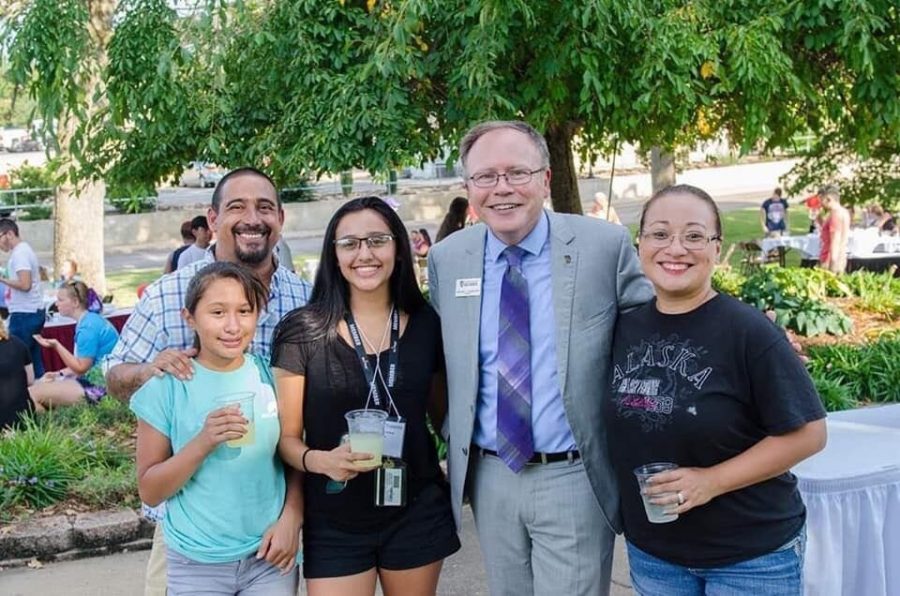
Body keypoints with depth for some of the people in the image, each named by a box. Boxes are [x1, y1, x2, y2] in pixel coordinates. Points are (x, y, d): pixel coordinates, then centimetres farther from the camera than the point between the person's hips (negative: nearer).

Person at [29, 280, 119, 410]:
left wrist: (56, 346, -20)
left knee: (33, 394, -13)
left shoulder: (88, 327, -19)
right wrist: (59, 374, 8)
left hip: (98, 387, -11)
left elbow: (80, 368, -16)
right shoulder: (90, 319, 12)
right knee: (38, 384, 17)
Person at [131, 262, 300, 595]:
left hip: (269, 557, 2)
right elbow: (149, 491, -7)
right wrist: (203, 443, -21)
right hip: (197, 563, -1)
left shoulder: (273, 378, -3)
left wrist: (290, 519, -7)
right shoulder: (167, 387, -9)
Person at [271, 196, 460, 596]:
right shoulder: (303, 332, -9)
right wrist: (320, 460, -25)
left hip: (417, 513, 3)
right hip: (334, 524, -2)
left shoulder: (426, 325, 0)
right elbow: (287, 437, -6)